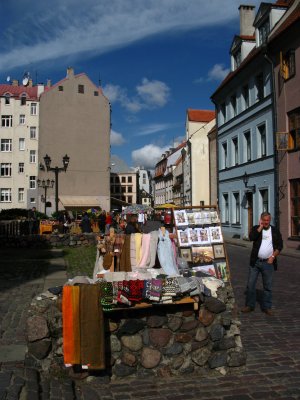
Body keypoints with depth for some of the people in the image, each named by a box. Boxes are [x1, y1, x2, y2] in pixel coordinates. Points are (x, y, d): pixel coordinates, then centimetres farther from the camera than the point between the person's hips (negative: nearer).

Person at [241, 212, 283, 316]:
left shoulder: (275, 231, 6)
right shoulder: (256, 228, 3)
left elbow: (280, 245, 6)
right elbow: (251, 237, -17)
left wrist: (273, 256, -6)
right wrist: (261, 226, -13)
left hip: (268, 262, 0)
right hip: (255, 261, 0)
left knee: (268, 286, 7)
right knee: (250, 284, 4)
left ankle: (267, 307, 20)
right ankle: (250, 305, 17)